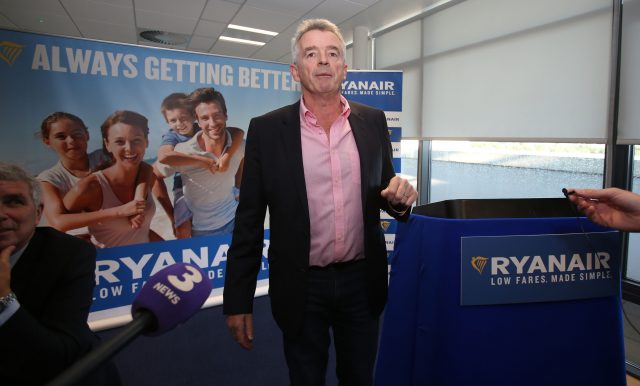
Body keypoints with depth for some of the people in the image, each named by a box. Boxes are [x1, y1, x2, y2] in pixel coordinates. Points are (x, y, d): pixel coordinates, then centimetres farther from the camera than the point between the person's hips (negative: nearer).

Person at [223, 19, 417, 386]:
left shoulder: (373, 121, 0)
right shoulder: (267, 129, -7)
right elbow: (249, 220, -5)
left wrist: (399, 197, -14)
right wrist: (238, 300, -4)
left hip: (363, 281, 2)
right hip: (302, 287, -1)